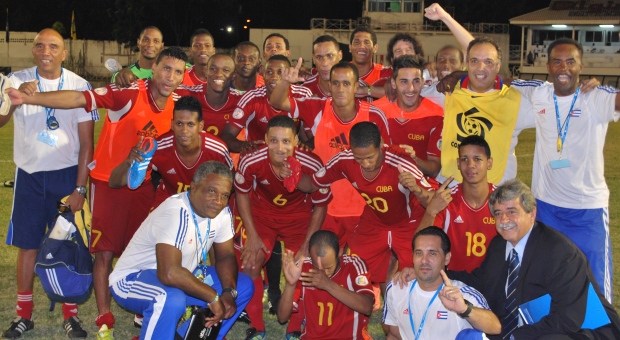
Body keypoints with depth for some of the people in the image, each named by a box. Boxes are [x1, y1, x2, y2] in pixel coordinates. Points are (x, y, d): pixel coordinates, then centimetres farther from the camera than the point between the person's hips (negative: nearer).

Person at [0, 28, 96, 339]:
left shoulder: (79, 85, -4)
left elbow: (86, 141, -3)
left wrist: (80, 187, -7)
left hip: (67, 175, -1)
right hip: (29, 175, 1)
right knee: (28, 244, 6)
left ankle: (71, 314, 12)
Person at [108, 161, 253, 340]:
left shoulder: (222, 213, -6)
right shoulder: (176, 213, -31)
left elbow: (225, 256, 3)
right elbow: (169, 273, -40)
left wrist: (229, 292, -16)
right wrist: (213, 297, -30)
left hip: (180, 276, 8)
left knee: (243, 286, 1)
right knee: (171, 299, -39)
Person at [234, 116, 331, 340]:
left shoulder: (312, 166, -30)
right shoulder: (251, 162, -28)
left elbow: (320, 205, -12)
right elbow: (242, 193, -7)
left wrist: (307, 244, -15)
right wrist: (252, 236, -10)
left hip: (299, 216, -1)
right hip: (262, 214, 1)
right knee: (249, 266, -12)